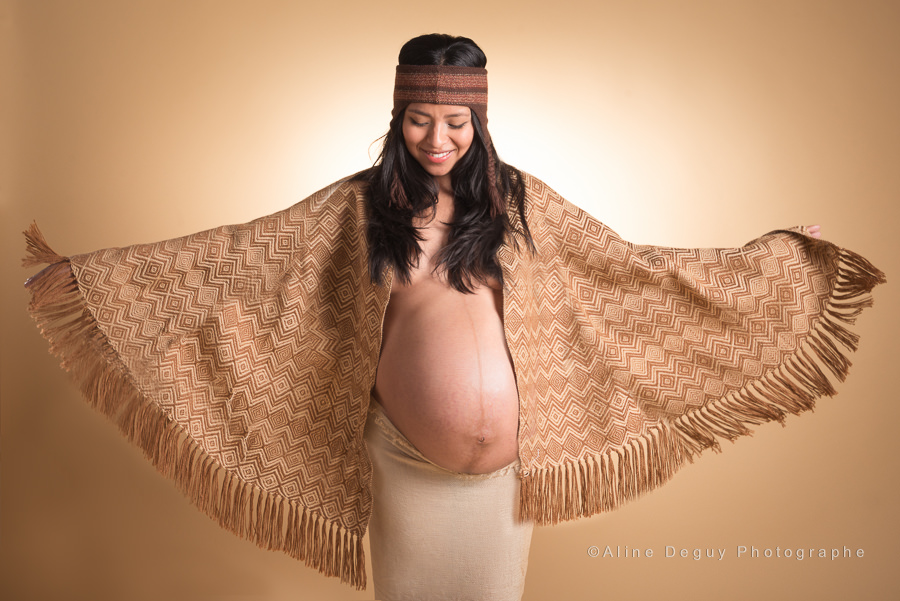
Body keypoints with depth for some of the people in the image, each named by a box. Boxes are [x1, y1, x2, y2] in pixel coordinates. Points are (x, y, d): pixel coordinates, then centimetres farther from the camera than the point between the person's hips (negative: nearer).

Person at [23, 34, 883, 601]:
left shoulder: (518, 201, -4)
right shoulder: (358, 206, -5)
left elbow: (631, 266, 1)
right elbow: (235, 255, -5)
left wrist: (784, 263, 2)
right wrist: (80, 273, -5)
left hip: (508, 459, 1)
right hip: (405, 462, 0)